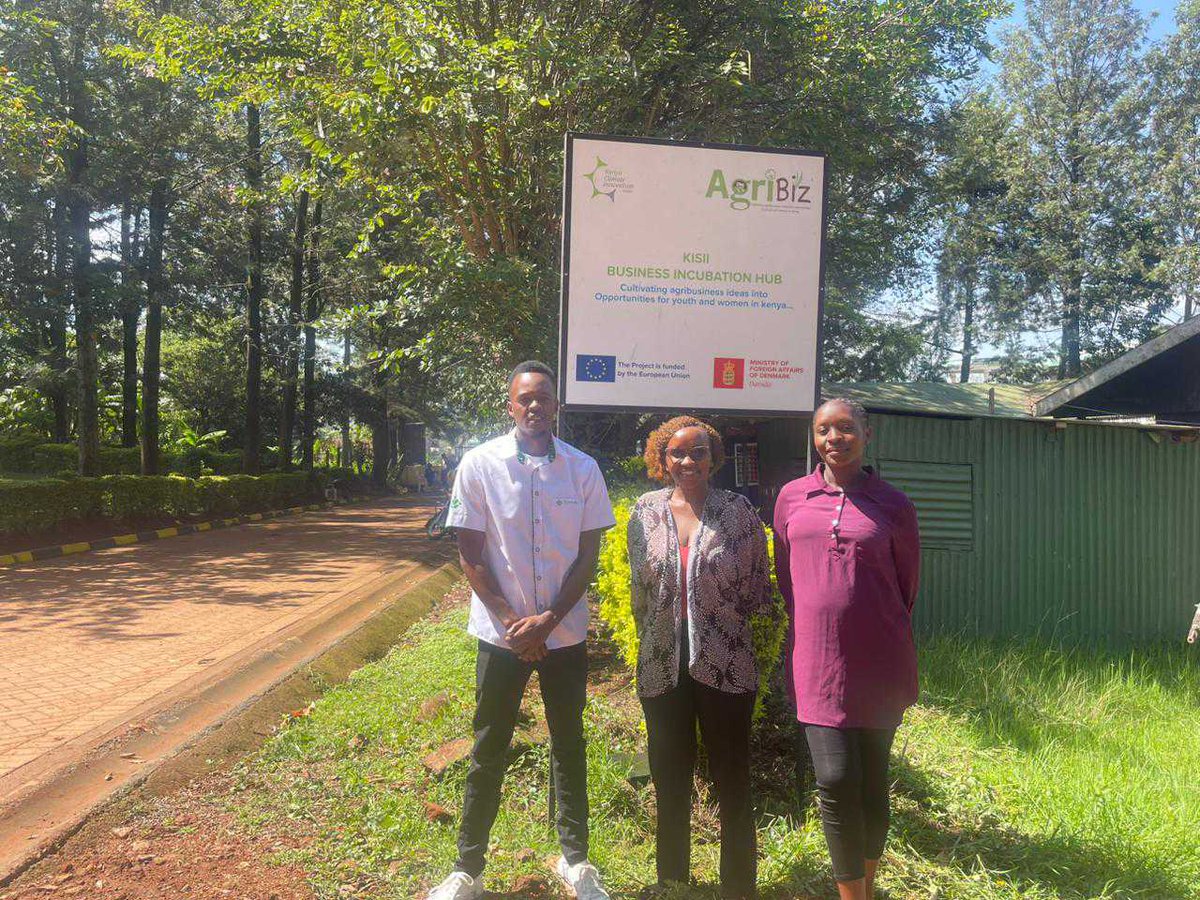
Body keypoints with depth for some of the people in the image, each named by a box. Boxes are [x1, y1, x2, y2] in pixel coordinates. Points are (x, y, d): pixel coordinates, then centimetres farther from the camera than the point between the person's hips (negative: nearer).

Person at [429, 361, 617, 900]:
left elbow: (588, 555, -2)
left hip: (566, 634, 2)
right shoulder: (479, 465, -7)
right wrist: (511, 621, -10)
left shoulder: (583, 469, -4)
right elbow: (470, 554, -4)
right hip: (501, 634, -1)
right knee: (488, 753, 9)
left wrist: (547, 620, -11)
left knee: (569, 747, 14)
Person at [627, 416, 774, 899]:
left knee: (733, 783, 8)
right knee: (670, 782, 16)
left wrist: (720, 624, 4)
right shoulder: (646, 511, 1)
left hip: (725, 666, -2)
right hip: (662, 667, 3)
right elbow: (638, 587, 9)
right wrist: (656, 636, 11)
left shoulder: (738, 510, -5)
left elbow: (756, 586, 1)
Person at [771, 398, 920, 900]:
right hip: (817, 664, 0)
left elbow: (907, 587, 10)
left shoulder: (893, 506, 1)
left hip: (879, 666, 0)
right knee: (835, 782, -5)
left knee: (871, 783, 11)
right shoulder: (792, 498, 5)